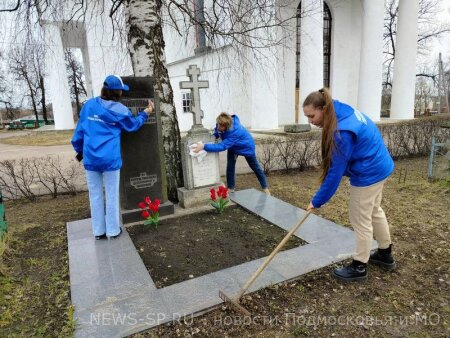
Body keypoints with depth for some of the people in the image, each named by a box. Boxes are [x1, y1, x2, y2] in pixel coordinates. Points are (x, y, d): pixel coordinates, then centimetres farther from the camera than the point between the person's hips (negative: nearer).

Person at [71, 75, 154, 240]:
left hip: (90, 158, 3)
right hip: (110, 159, -3)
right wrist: (146, 113, 27)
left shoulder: (89, 105, 5)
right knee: (112, 195, 7)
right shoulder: (119, 110, -4)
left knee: (95, 195, 10)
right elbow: (133, 125, 14)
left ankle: (98, 231, 19)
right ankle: (113, 230, 15)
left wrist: (79, 149, 21)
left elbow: (80, 129, 11)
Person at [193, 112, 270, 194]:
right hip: (233, 146, 6)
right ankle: (230, 189, 13)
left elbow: (222, 146, -55)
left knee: (255, 167, 10)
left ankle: (265, 188, 28)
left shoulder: (235, 132, -49)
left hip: (246, 147, -5)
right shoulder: (220, 124, -28)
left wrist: (204, 147, -62)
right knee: (230, 167, -3)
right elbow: (217, 131, -3)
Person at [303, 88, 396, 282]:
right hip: (379, 166, 10)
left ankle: (359, 267, 21)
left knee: (361, 220, 4)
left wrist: (317, 201, -17)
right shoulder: (343, 112, -2)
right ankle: (385, 255, 42)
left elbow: (335, 171, -26)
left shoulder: (342, 132, -31)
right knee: (374, 211, 24)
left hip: (368, 174, -10)